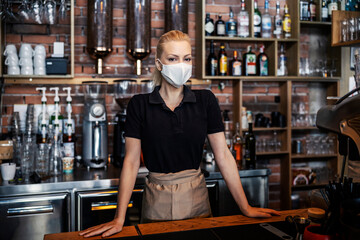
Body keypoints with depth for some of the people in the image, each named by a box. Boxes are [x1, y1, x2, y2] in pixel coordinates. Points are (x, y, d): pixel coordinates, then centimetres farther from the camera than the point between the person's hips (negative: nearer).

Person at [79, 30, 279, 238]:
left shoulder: (206, 100, -3)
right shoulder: (140, 104, -6)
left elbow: (223, 155, -3)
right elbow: (131, 162, -6)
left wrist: (245, 207, -4)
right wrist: (119, 219, -11)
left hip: (196, 198, 1)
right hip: (157, 201, -1)